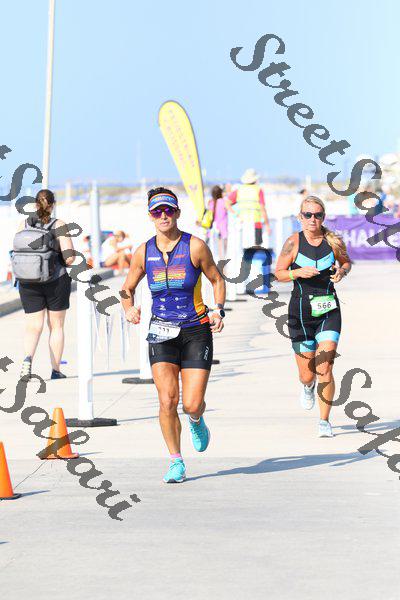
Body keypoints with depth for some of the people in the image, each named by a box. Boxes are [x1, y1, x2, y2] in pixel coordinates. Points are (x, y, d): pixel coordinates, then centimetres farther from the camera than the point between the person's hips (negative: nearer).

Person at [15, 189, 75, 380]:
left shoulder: (23, 225, 0)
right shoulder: (59, 225, -8)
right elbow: (69, 257, -14)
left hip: (28, 283, 2)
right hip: (56, 281, -2)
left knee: (33, 326, 4)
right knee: (56, 326, 13)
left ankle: (28, 357, -24)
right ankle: (55, 370, 15)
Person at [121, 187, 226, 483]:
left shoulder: (195, 246, -5)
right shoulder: (144, 252, 2)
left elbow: (217, 279, 7)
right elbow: (127, 288, 14)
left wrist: (219, 310, -8)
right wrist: (130, 308, -7)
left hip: (196, 331, -2)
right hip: (162, 333, 2)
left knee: (192, 404, -7)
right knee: (168, 401, -12)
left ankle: (196, 421, 33)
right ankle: (176, 462, 5)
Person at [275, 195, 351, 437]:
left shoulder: (333, 241, -2)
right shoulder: (294, 242, -5)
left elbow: (347, 262, 16)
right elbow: (279, 273, 2)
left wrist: (342, 271, -6)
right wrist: (298, 272, -17)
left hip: (329, 310, 0)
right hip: (301, 310, 0)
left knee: (325, 369, -13)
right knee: (307, 374, 6)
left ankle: (324, 422, 0)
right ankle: (308, 385, 46)